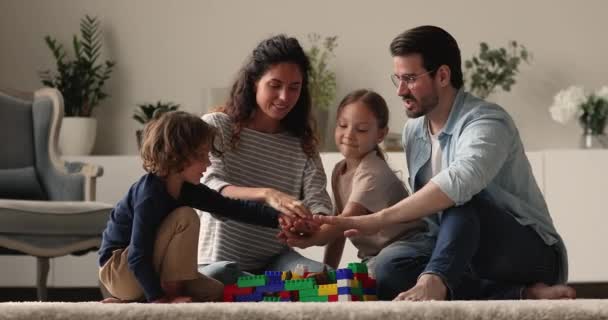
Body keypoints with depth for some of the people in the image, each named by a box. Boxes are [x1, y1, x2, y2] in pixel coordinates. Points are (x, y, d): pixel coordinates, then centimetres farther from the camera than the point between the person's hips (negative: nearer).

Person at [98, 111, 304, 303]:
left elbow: (233, 208, 0)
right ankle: (171, 295, -16)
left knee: (216, 293, 4)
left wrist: (278, 218, -9)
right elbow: (138, 256, -30)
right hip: (118, 270, -9)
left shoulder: (187, 189, 0)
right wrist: (161, 300, -34)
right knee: (185, 217, -24)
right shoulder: (149, 194, -27)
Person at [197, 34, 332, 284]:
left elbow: (318, 202, -5)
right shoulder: (215, 127, -3)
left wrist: (316, 226, -33)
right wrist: (266, 195, -41)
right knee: (217, 277, -37)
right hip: (221, 262, -1)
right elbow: (210, 189, -21)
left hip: (275, 260, 1)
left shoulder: (302, 145, 9)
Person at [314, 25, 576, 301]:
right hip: (473, 256, 8)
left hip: (531, 253, -8)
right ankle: (520, 295, -25)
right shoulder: (413, 132, 7)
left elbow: (459, 182, -41)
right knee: (390, 270, -20)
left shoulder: (487, 122, -20)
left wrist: (378, 219, -44)